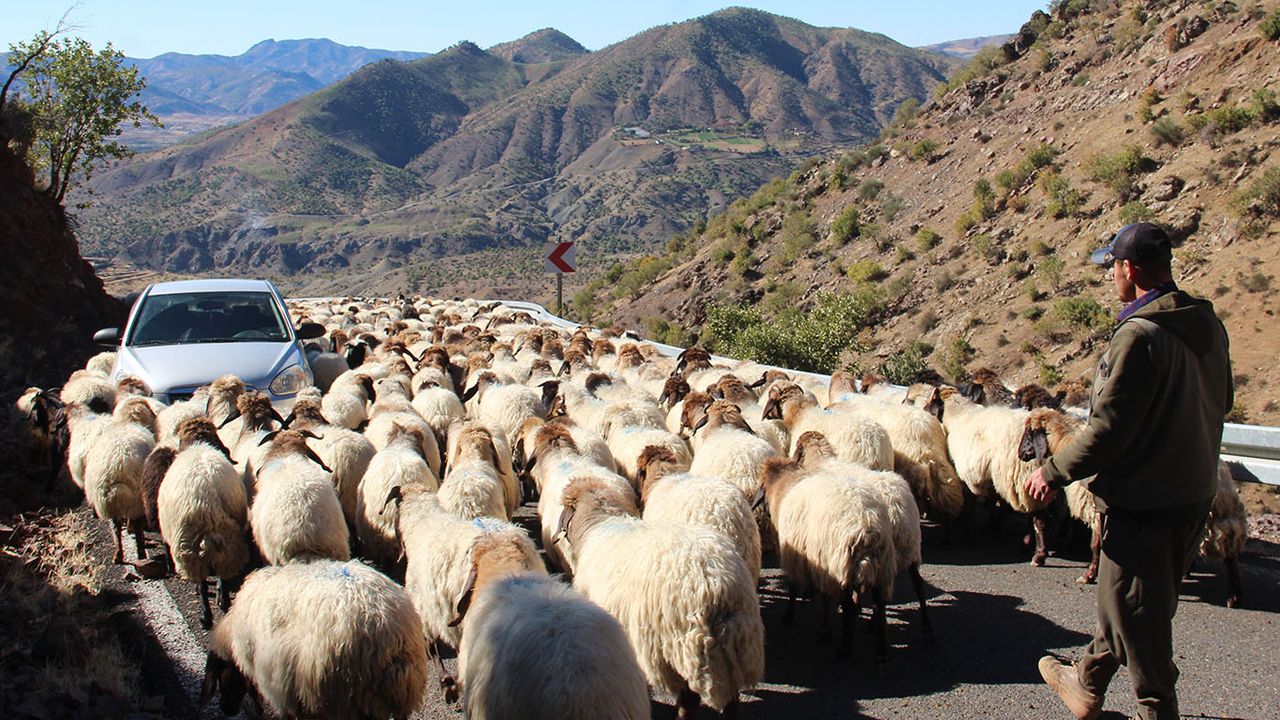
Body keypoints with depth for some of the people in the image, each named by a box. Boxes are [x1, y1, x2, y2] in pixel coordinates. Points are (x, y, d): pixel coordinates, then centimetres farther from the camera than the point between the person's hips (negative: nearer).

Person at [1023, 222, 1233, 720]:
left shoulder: (1139, 335, -24)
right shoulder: (1207, 325, 3)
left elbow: (1108, 430, -24)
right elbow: (1221, 401, 16)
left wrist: (1055, 472, -11)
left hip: (1143, 504, -9)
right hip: (1195, 492, 9)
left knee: (1138, 620, 7)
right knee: (1123, 601, 23)